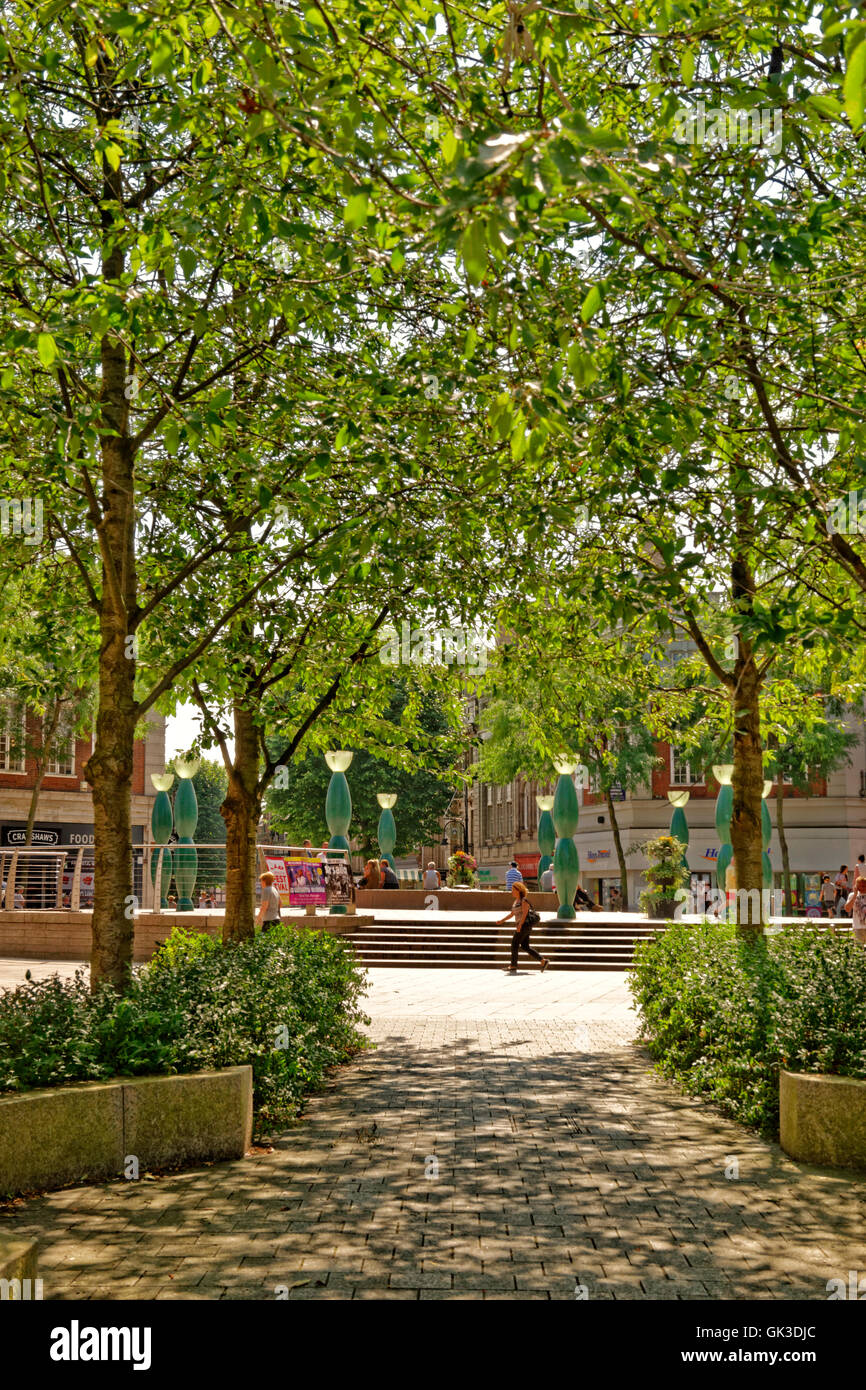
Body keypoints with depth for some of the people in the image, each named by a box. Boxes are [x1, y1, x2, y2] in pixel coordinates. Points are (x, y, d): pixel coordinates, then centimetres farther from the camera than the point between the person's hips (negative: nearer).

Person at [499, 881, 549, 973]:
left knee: (514, 943, -9)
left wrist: (520, 925, -26)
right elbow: (512, 914, 23)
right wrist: (502, 921, 18)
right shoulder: (516, 901, 18)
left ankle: (513, 967, -6)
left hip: (525, 924, -9)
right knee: (525, 946, 7)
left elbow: (525, 913, -18)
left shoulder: (524, 900, -10)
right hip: (521, 925, 9)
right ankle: (543, 961, 10)